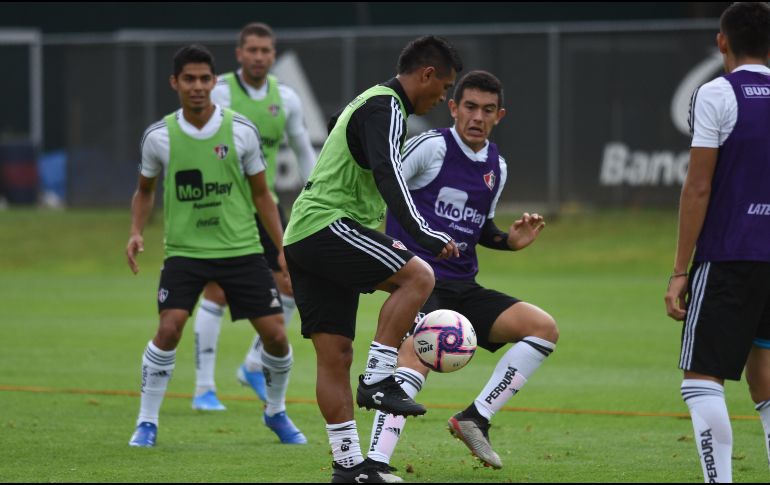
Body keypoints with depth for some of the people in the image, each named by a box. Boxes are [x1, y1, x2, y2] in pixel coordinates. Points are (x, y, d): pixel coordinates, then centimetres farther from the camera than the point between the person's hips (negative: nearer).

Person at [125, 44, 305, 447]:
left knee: (275, 334, -3)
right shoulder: (159, 137, -2)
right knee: (169, 327, -20)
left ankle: (276, 412, 23)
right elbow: (145, 191, 15)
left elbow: (260, 193, 8)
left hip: (241, 248, 1)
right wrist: (136, 232, -3)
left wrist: (283, 248, 4)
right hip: (184, 250, -1)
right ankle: (147, 422, -6)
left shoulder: (241, 131, -3)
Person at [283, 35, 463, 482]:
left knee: (335, 355, 6)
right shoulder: (386, 109, -7)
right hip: (326, 226, -10)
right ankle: (377, 379, -18)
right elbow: (388, 176, -23)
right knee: (418, 276, -18)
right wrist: (425, 235, -28)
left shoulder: (367, 104, 26)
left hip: (301, 240, 10)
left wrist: (384, 245, 39)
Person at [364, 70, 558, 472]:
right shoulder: (431, 146, -7)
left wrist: (510, 241, 7)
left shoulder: (496, 166, 13)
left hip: (463, 288, 7)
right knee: (417, 355, -32)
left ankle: (475, 419, -3)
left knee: (544, 328, -4)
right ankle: (374, 464, -36)